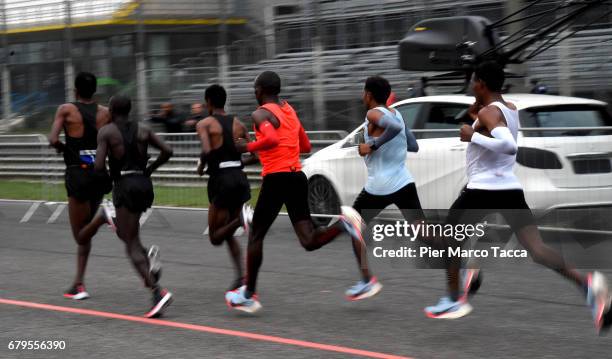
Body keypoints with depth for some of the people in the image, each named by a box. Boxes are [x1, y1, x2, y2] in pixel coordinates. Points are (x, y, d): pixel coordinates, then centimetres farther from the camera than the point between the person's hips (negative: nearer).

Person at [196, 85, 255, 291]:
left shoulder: (204, 124, -2)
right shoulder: (238, 124, 14)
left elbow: (207, 151, -19)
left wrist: (201, 166, 0)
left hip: (221, 179, -5)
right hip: (240, 177, 5)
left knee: (215, 237, 6)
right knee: (228, 234, 20)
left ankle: (242, 218, -23)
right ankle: (240, 275, 2)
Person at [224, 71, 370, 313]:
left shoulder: (261, 114, -6)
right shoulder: (289, 111, 19)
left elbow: (272, 139, -26)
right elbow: (306, 146, 25)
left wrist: (247, 147, -12)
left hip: (276, 178, -7)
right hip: (297, 177, 7)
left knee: (255, 236, 8)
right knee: (309, 241, 0)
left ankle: (248, 295, 13)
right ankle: (344, 223, -26)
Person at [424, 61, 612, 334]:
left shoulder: (488, 113, -12)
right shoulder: (510, 109, 14)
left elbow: (509, 145, -30)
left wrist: (472, 136, -20)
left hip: (483, 189, -7)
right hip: (511, 188, 7)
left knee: (451, 239, 18)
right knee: (536, 249, -5)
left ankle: (454, 300, 21)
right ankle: (587, 283, -27)